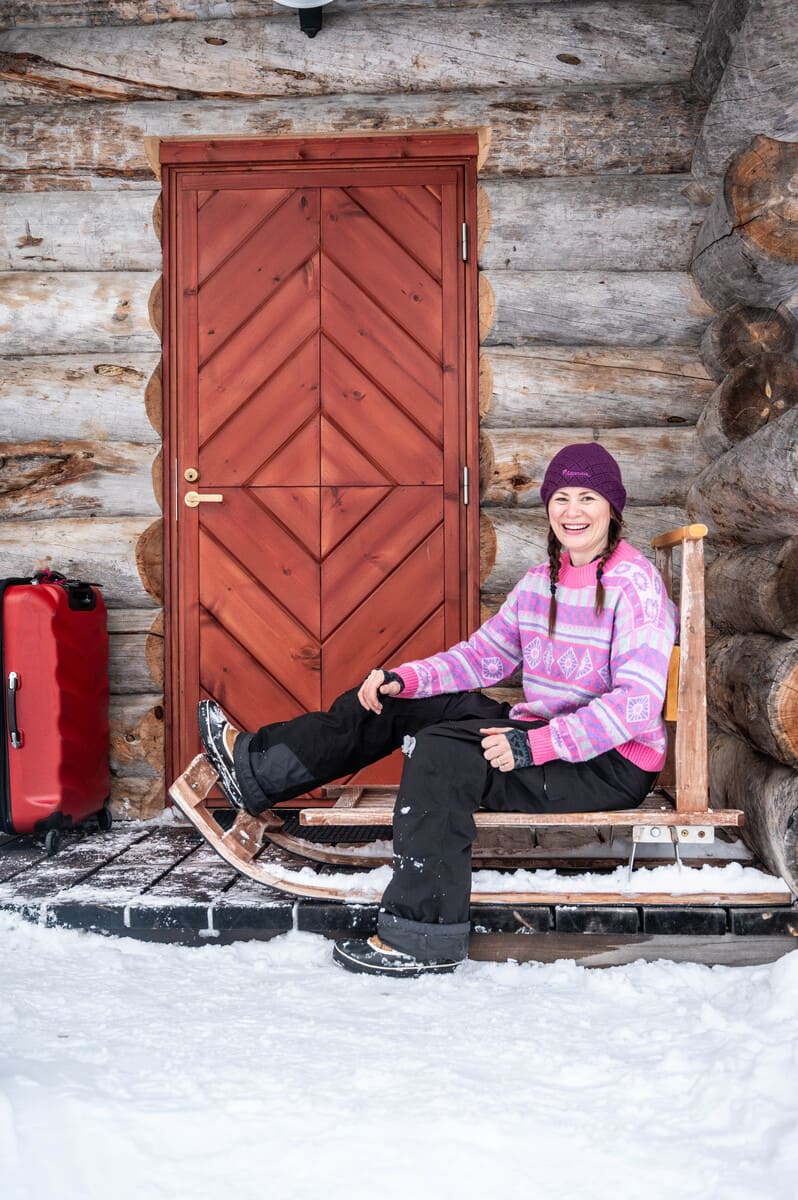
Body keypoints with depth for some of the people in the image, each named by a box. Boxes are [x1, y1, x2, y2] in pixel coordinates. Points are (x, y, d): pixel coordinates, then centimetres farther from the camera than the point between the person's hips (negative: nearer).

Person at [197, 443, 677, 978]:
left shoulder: (635, 583, -16)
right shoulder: (541, 580, 9)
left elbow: (637, 702, -24)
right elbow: (483, 654, 12)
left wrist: (535, 745, -30)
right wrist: (404, 678, -4)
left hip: (612, 765, -8)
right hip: (543, 733, 9)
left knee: (443, 750, -29)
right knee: (390, 702, 8)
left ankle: (421, 938, -23)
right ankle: (256, 765, 17)